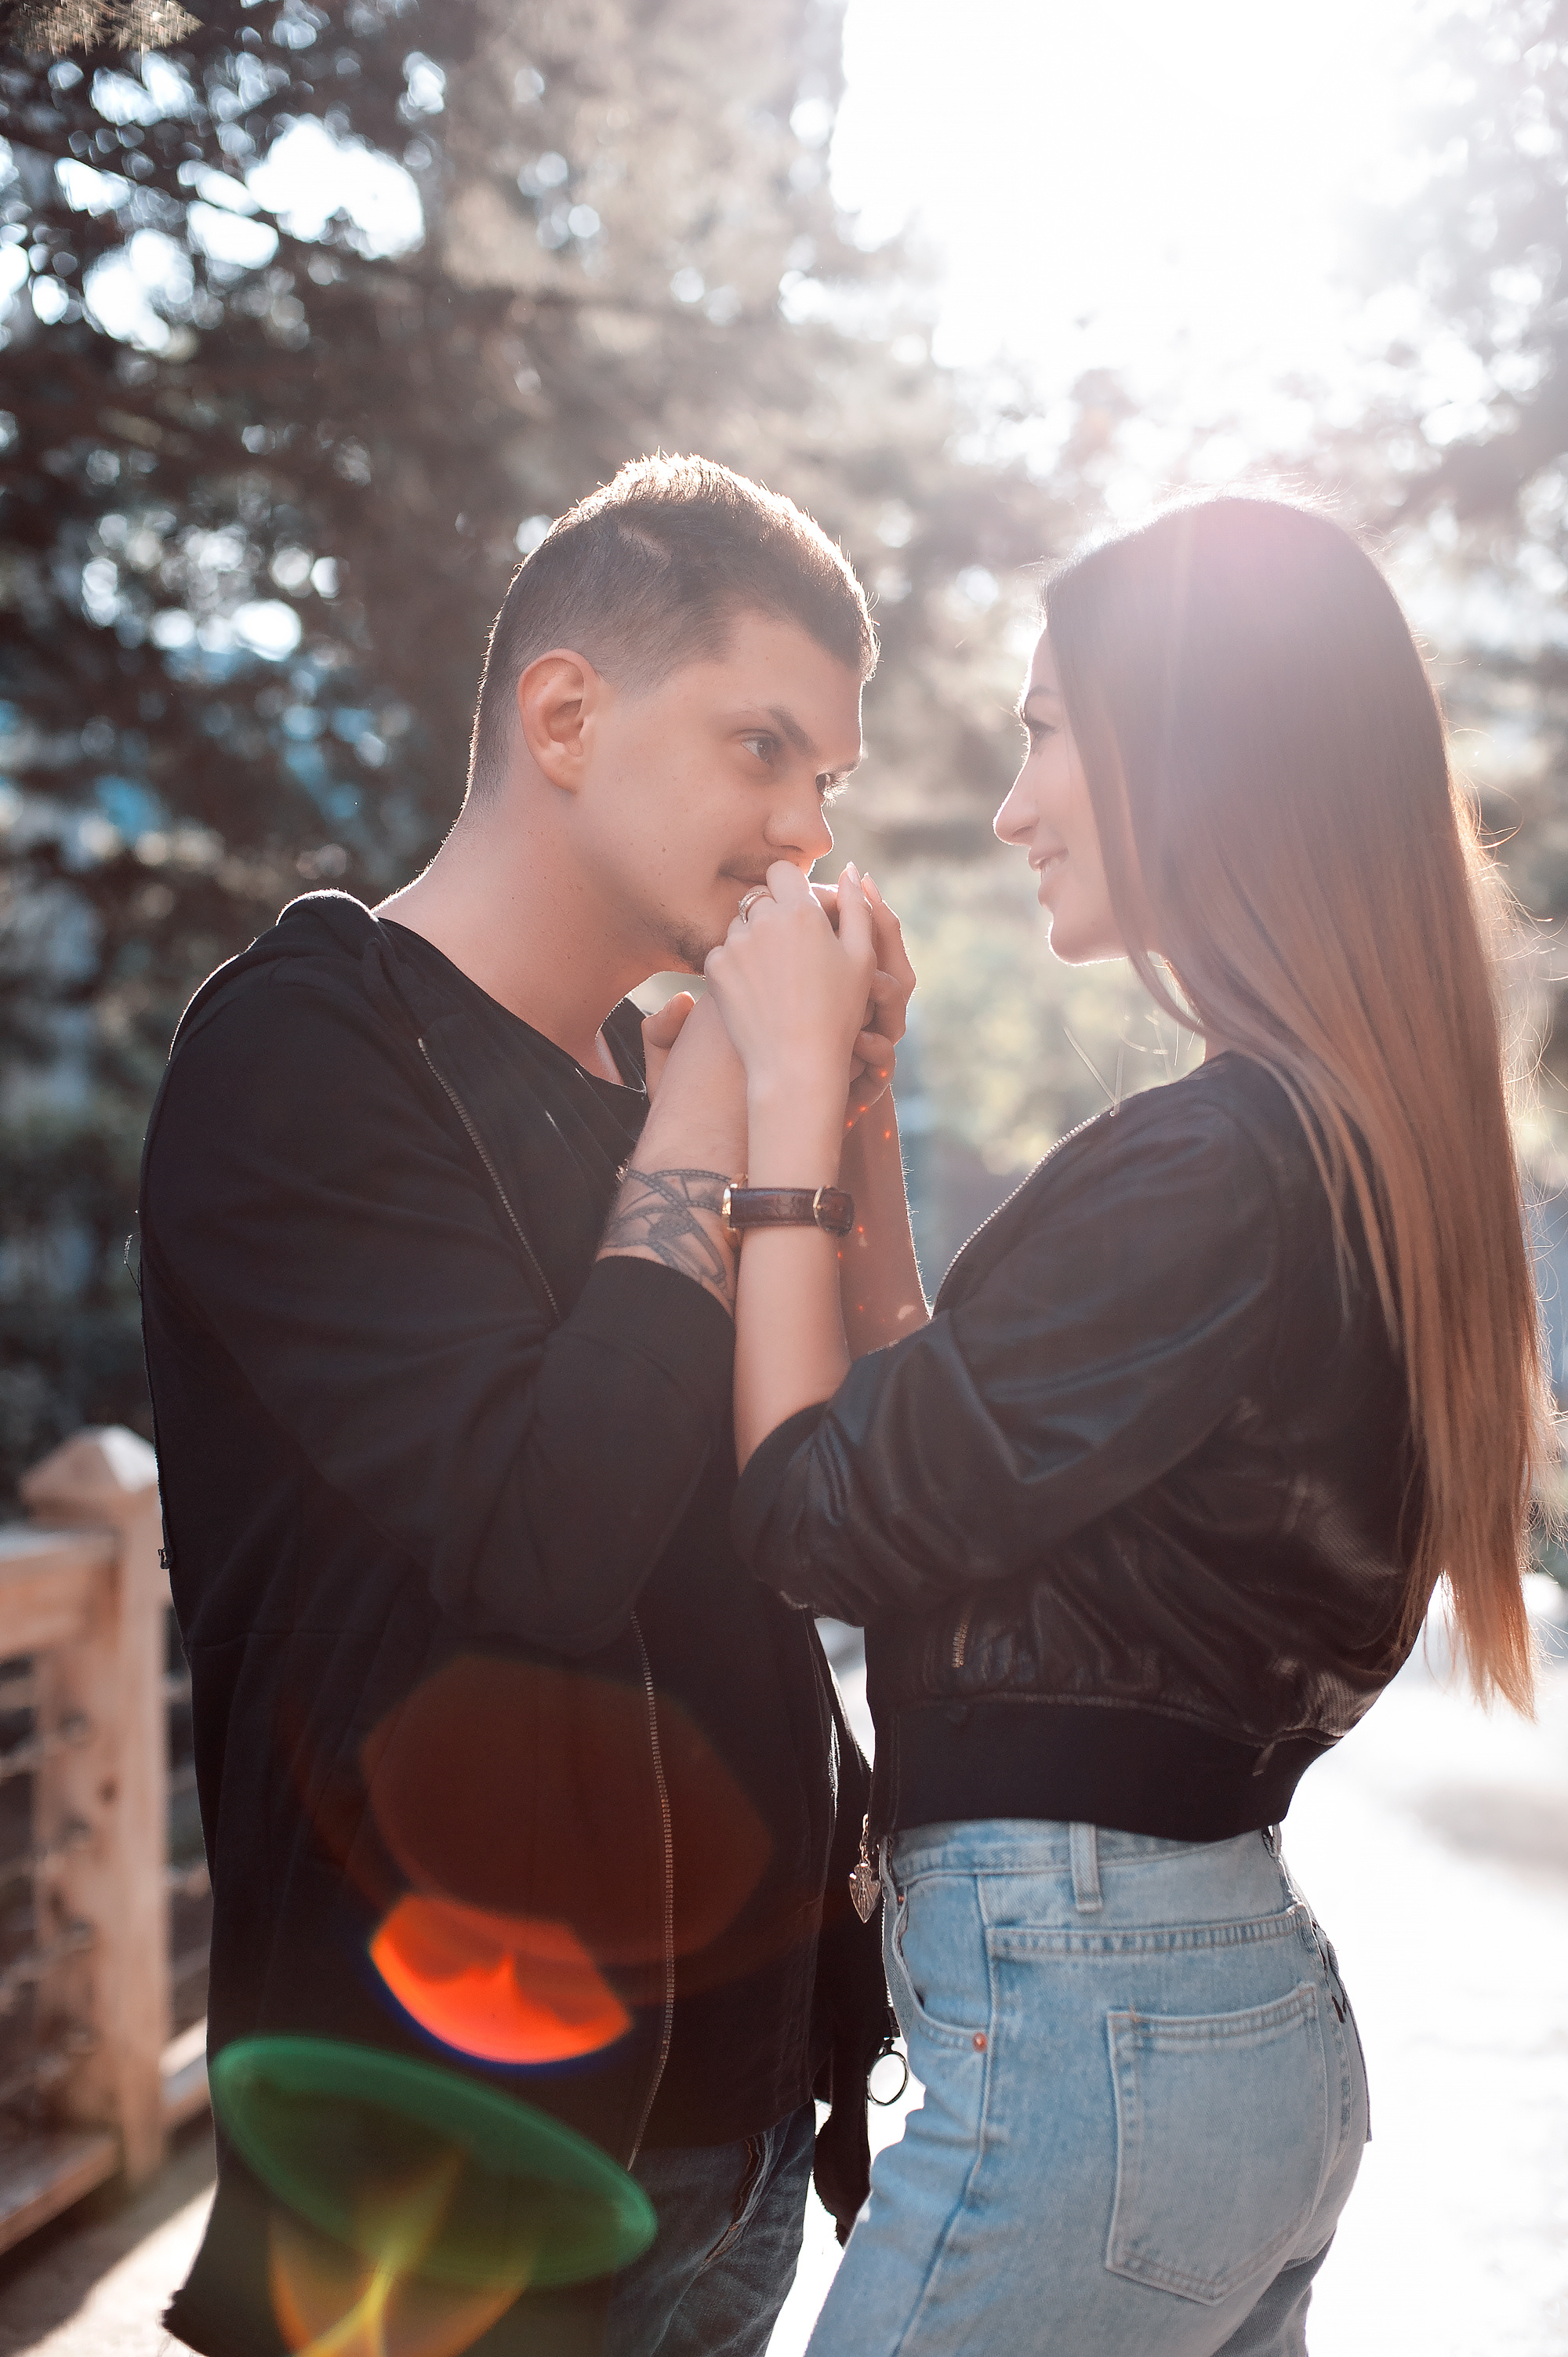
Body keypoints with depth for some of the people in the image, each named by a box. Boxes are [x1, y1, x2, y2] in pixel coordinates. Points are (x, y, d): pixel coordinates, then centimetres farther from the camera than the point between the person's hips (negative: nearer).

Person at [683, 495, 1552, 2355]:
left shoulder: (1200, 1170, -23)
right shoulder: (1365, 1147, 7)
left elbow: (814, 1519, -16)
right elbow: (938, 1422, 13)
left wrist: (793, 1087, -10)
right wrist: (851, 1092, 9)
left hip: (1082, 2044, -9)